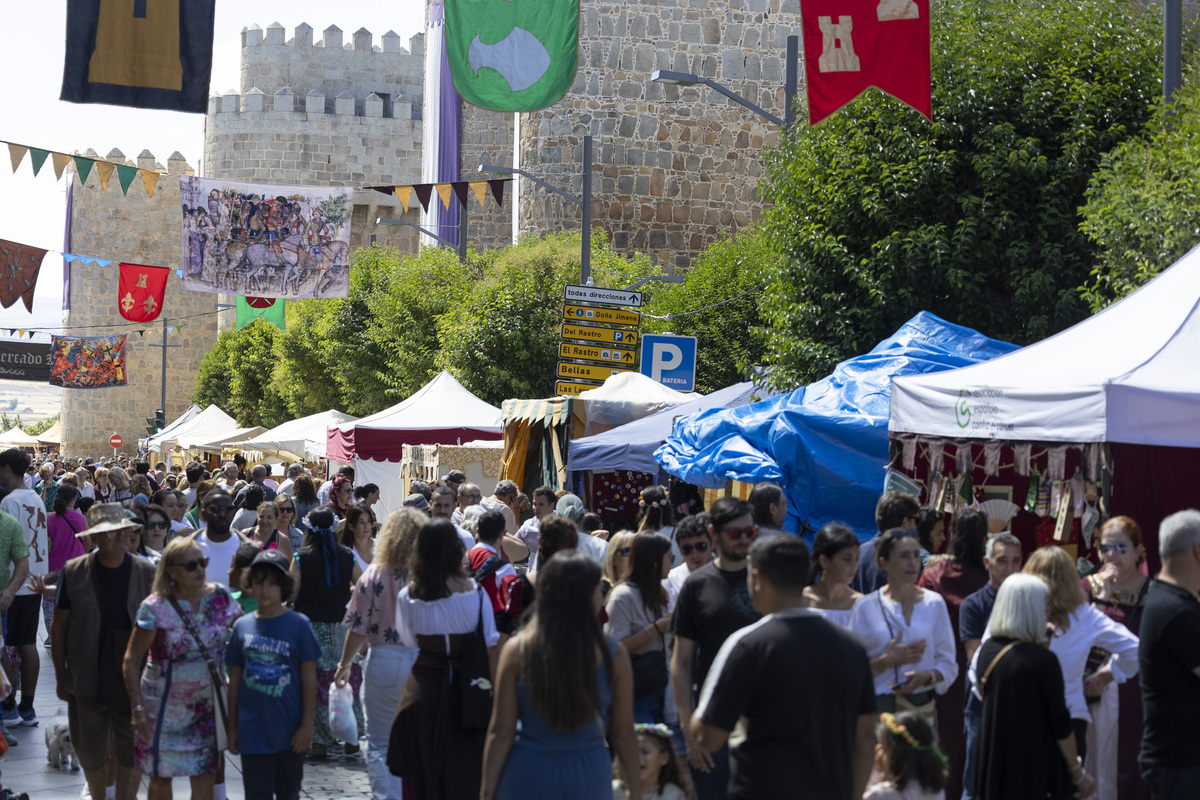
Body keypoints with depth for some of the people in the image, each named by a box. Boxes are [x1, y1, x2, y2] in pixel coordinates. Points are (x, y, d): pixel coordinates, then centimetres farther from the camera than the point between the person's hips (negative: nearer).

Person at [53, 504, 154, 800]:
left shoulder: (146, 573, -1)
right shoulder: (73, 572, -2)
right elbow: (58, 626, 2)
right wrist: (60, 678, 1)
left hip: (133, 680, 0)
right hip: (88, 682, 0)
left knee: (130, 753, 5)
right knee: (90, 753, 11)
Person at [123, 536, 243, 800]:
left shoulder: (220, 597, -2)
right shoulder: (155, 607, -12)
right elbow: (132, 659, -9)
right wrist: (138, 708, -14)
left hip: (206, 704, 3)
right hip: (164, 706, -3)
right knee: (161, 778, 7)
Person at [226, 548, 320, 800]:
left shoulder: (298, 624, -4)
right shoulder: (243, 626, 2)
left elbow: (309, 678, -3)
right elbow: (235, 679, 8)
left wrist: (307, 725, -6)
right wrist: (232, 728, 8)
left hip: (290, 731, -1)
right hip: (253, 730, 1)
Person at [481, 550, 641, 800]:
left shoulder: (516, 650, -7)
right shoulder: (613, 655, -7)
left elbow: (501, 732, -5)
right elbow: (623, 736, 0)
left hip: (527, 778, 0)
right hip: (589, 777, 0)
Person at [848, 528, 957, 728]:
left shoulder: (934, 604, 9)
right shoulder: (865, 607, 2)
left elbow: (948, 664, 9)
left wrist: (927, 676, -10)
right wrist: (887, 660, -14)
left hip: (922, 709, 2)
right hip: (878, 708, -2)